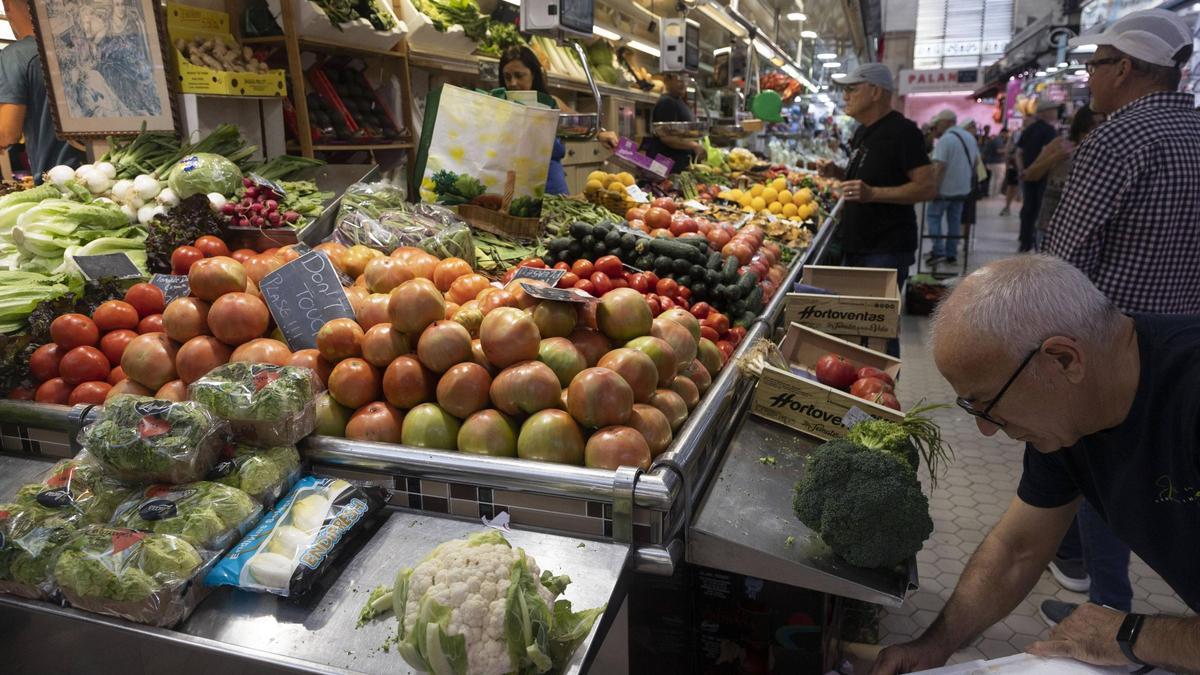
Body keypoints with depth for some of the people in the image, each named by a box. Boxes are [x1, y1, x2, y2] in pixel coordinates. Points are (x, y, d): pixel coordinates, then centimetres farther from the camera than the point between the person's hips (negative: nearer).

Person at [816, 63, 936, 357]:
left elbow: (928, 187, -20)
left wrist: (872, 193, -31)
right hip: (857, 245, 9)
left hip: (886, 250, -9)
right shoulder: (864, 131, 13)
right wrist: (838, 172, 7)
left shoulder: (901, 131, -15)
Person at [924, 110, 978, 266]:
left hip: (945, 187, -7)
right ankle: (952, 254, 14)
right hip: (963, 187, 7)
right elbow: (976, 159, 18)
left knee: (933, 216, 5)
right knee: (955, 220, 12)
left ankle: (938, 250, -4)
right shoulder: (969, 137, 10)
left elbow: (939, 166, -23)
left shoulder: (945, 139, -17)